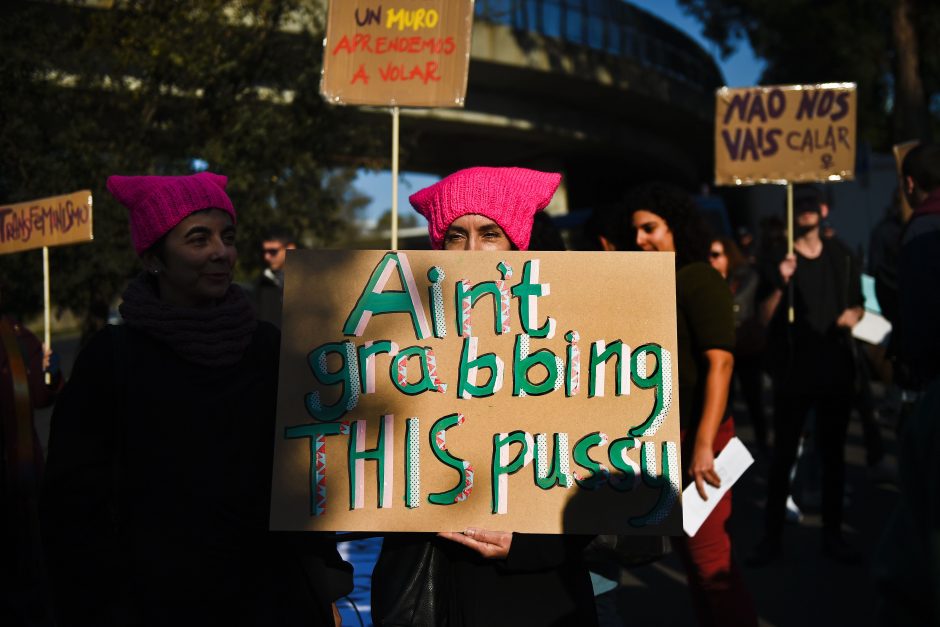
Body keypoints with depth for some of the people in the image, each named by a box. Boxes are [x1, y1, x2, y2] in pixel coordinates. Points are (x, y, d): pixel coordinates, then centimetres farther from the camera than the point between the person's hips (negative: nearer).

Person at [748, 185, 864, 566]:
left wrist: (854, 315, -6)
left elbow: (858, 304, 17)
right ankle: (772, 536, 6)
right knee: (783, 455, 0)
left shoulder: (841, 256, 8)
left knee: (833, 454, 10)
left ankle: (832, 534, 18)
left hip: (836, 369, 3)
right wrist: (780, 284, -23)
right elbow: (764, 317, -7)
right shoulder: (781, 260, -2)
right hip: (793, 371, -3)